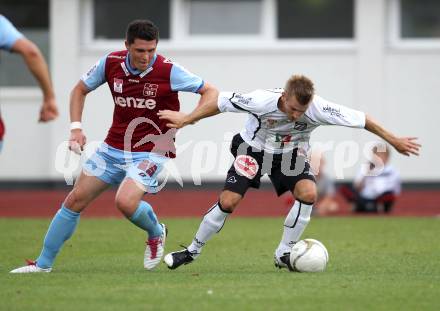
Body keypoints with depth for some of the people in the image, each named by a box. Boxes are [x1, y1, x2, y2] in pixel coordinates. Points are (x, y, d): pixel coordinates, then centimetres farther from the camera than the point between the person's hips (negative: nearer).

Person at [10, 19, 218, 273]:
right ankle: (43, 264, 16)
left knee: (125, 202, -28)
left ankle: (156, 233, 7)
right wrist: (76, 128, -1)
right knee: (75, 201, 3)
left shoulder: (168, 71, -17)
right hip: (113, 147, 5)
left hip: (150, 151, -5)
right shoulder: (111, 64, -5)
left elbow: (211, 91, -9)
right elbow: (80, 90, 12)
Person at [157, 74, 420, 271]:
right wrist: (185, 120, -11)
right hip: (254, 149, -2)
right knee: (228, 202, -12)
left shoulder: (319, 109, -32)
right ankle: (193, 251, 10)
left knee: (309, 193, -24)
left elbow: (361, 119, -21)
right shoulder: (262, 100, -35)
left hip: (290, 154, 2)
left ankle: (284, 255, -7)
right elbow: (223, 102, -20)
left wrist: (395, 141, -14)